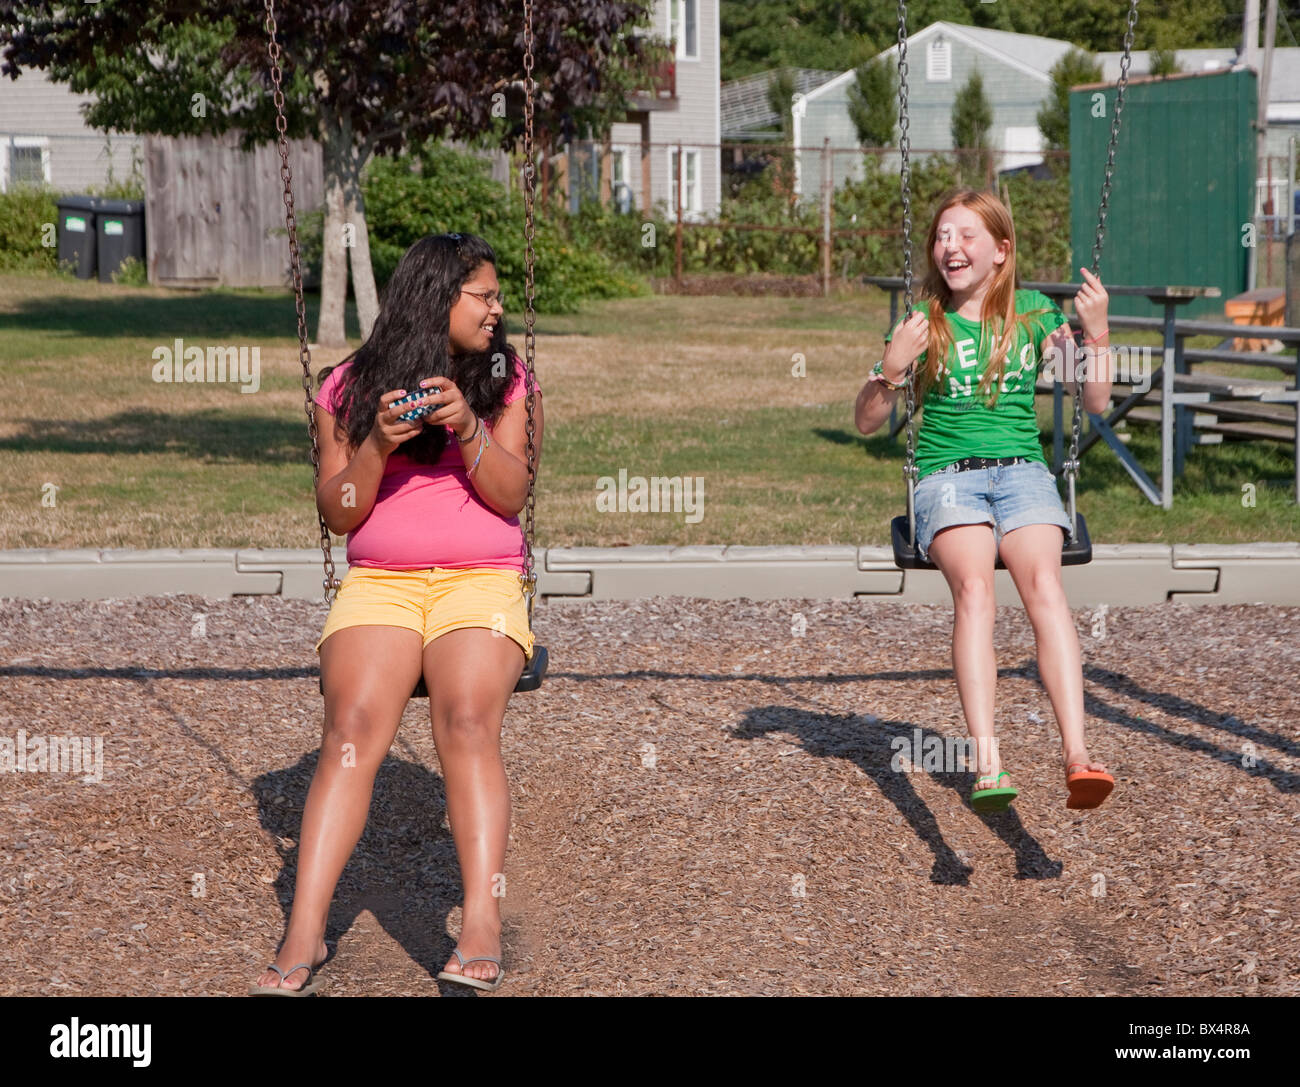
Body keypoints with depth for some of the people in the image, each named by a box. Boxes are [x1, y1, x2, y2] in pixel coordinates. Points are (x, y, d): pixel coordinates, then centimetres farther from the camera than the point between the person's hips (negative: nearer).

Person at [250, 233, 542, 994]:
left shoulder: (507, 381, 12)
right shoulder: (350, 389, 11)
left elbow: (512, 496, 1)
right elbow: (338, 514, 7)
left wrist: (467, 428, -15)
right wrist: (377, 445, -10)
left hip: (481, 580, 0)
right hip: (379, 582, 0)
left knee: (469, 723, -29)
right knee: (353, 728, -25)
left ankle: (482, 929, -37)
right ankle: (305, 935, -30)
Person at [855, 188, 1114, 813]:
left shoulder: (1034, 316, 12)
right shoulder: (923, 322, 10)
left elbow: (1096, 400, 10)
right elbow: (866, 422, 9)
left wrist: (1096, 332, -5)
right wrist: (893, 367, -9)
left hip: (1022, 472, 1)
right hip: (946, 476, -1)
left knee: (1043, 582, -30)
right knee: (973, 586, -32)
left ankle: (1077, 755, -40)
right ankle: (986, 762, -42)